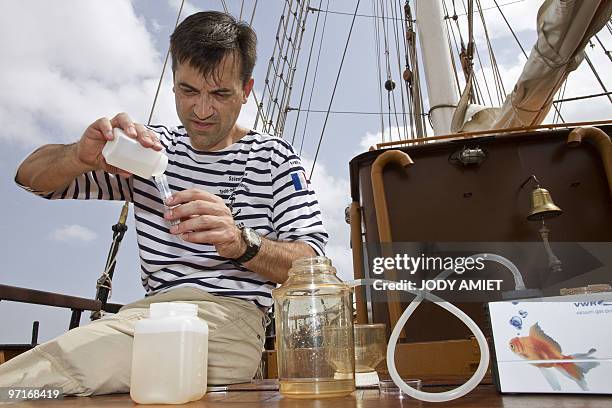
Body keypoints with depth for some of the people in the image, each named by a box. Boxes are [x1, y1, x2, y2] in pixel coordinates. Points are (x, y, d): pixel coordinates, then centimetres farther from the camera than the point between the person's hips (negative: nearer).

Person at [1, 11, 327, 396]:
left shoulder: (274, 158, 3)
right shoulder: (154, 147, 14)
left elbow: (312, 264, -6)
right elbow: (31, 176, 13)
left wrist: (241, 242, -28)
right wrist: (82, 156, -12)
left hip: (231, 316, -4)